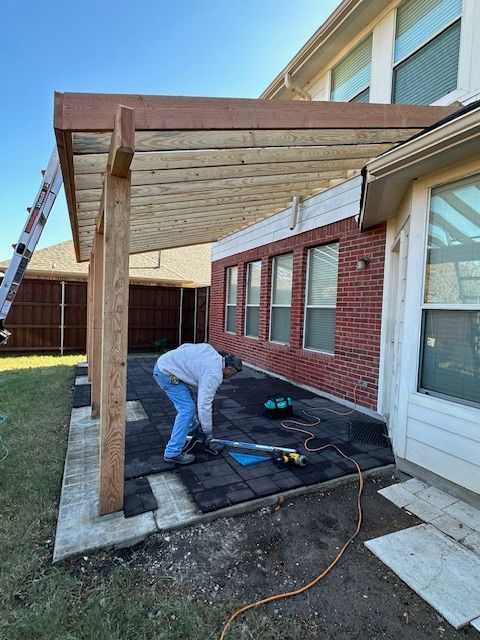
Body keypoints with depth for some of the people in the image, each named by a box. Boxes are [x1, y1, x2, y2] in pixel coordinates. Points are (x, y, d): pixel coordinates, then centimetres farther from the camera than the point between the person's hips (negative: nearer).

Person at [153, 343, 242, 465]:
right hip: (167, 373, -10)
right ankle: (172, 453, -2)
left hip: (163, 361, 10)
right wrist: (208, 433, -4)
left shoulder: (212, 352, 6)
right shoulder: (214, 375, -16)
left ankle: (192, 428, 43)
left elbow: (184, 346, 12)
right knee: (187, 409, -8)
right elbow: (204, 406, -15)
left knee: (187, 402, 24)